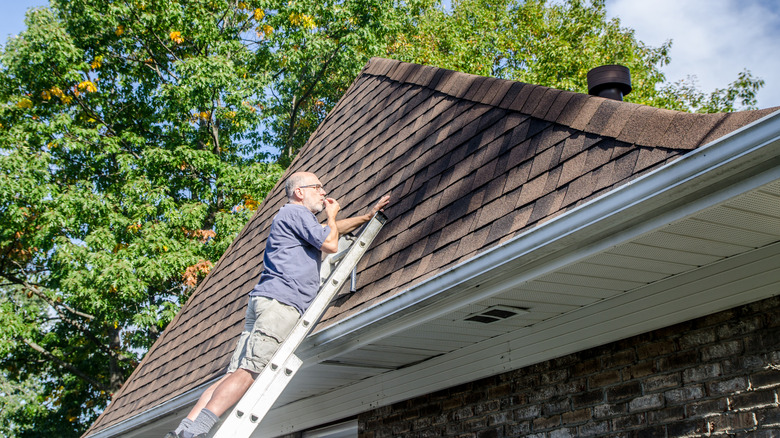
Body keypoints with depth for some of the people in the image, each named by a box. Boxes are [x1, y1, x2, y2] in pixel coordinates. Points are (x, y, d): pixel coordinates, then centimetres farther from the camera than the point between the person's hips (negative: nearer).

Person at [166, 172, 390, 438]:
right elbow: (330, 244, 0)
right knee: (247, 373, -21)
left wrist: (368, 215, 51)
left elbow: (332, 229, 49)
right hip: (280, 300, -10)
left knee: (235, 374, -2)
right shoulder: (296, 212, 3)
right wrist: (331, 215, 19)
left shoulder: (298, 218, 35)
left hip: (263, 301, 10)